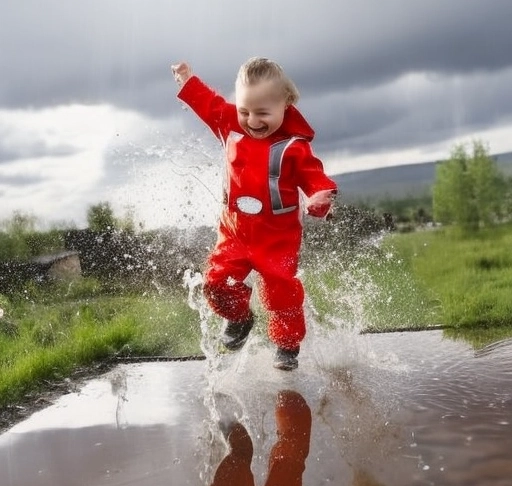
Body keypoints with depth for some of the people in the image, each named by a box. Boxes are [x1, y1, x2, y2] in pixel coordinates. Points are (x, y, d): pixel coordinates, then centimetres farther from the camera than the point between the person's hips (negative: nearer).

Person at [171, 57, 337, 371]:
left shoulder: (294, 145, -15)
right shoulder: (232, 127, 0)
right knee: (217, 281, -2)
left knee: (281, 290, -4)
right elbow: (210, 104, 17)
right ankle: (239, 318, 28)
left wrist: (321, 198, -34)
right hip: (236, 229, 5)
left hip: (278, 234, -4)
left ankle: (288, 344, 19)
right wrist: (188, 81, 23)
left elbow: (315, 179, -14)